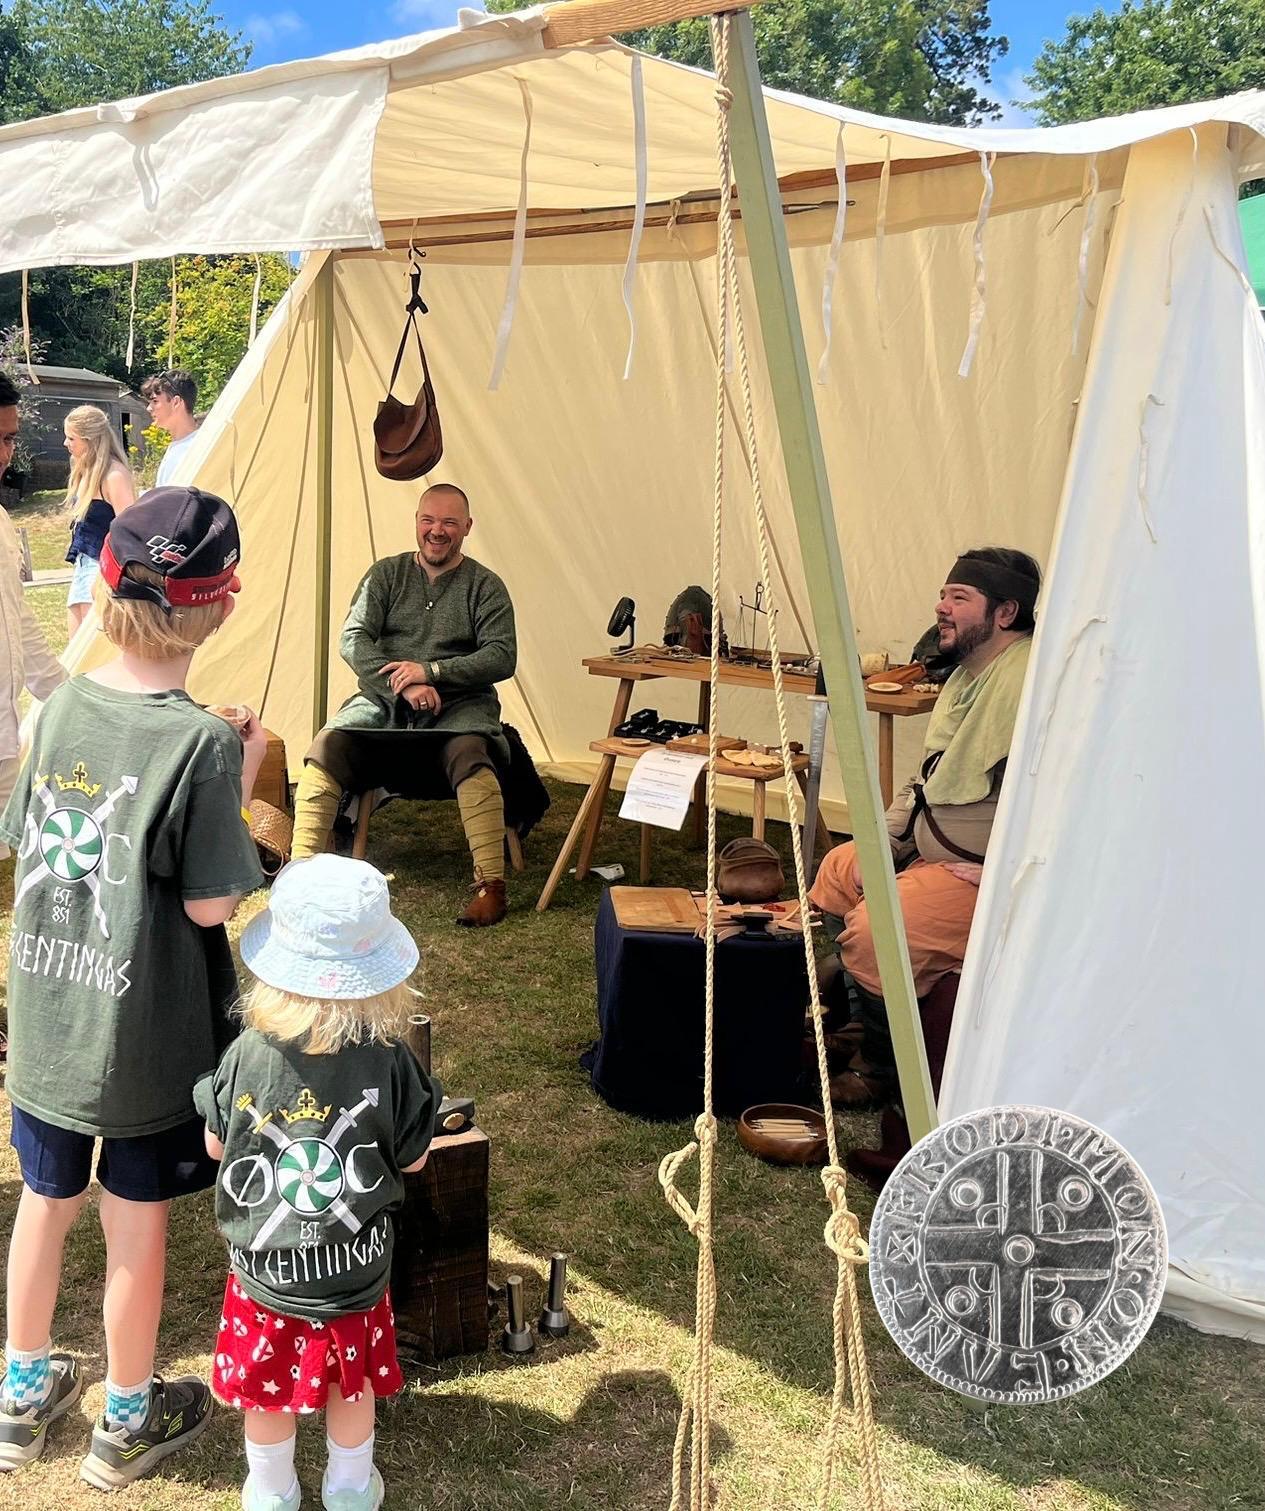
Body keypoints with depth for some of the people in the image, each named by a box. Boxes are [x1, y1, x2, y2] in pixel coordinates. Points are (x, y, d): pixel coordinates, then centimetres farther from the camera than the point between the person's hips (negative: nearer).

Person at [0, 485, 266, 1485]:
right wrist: (241, 785, -9)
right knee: (137, 1224, 14)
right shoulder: (200, 742, -22)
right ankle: (128, 1420, 34)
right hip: (148, 1037, -5)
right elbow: (209, 906, -18)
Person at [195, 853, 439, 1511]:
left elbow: (216, 1146, -3)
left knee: (268, 1388, 22)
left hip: (264, 1267, 0)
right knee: (353, 1382, 23)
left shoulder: (247, 1056, -21)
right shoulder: (390, 1064, -23)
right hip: (356, 1273, 0)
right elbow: (413, 1159, -8)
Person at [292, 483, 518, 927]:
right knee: (327, 747, -25)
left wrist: (431, 671, -16)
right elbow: (352, 640, 1)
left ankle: (490, 884, -30)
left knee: (470, 755, -35)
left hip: (458, 705, -2)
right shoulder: (386, 574, 11)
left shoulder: (485, 586, 7)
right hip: (383, 700, 2)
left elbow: (502, 657, -4)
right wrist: (404, 686, -15)